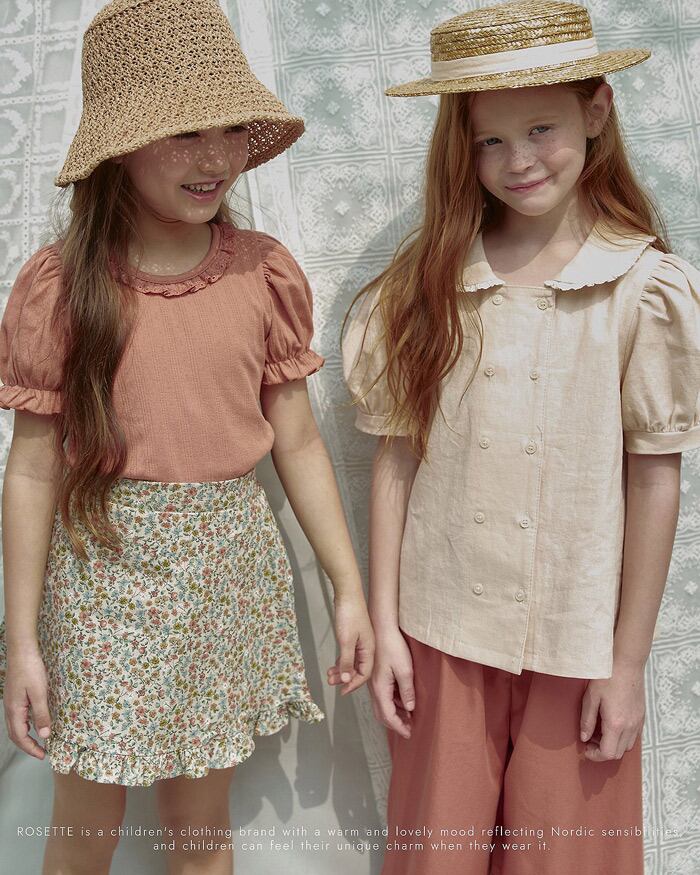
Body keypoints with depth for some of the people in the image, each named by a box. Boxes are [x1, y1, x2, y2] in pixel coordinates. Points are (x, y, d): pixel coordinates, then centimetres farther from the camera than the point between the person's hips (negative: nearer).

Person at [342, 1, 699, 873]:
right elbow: (395, 458, -1)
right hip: (441, 634, 2)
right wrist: (384, 623, 0)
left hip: (577, 644, -1)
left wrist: (628, 662, -2)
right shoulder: (425, 282, -3)